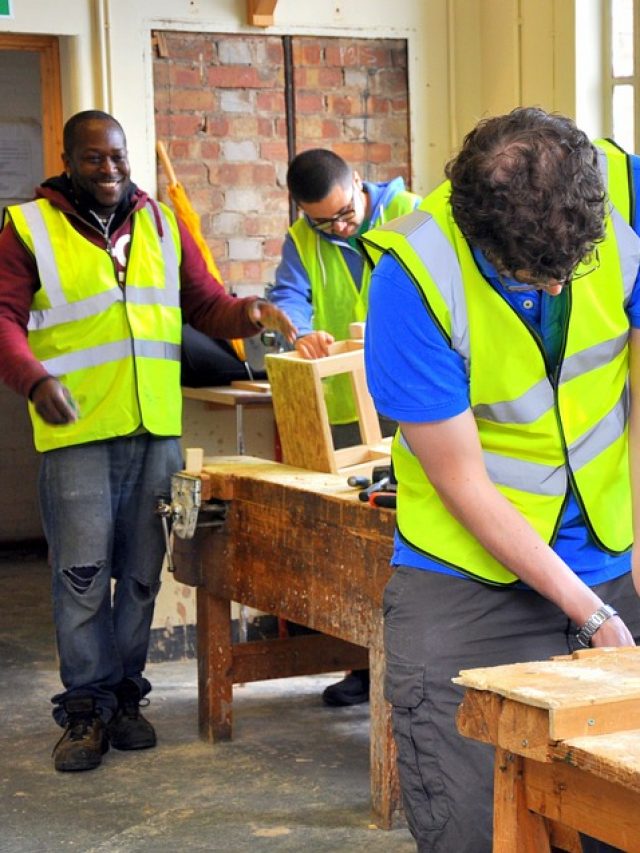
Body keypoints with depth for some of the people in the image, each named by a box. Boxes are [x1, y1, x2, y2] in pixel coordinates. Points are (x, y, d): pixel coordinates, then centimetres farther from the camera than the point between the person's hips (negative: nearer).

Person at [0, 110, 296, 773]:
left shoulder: (162, 224, 15)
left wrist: (247, 314, -5)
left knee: (141, 572, 9)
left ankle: (124, 695, 20)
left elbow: (205, 303, 17)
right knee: (83, 574, -4)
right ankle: (87, 707, 6)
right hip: (77, 431, -4)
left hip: (157, 428, 4)